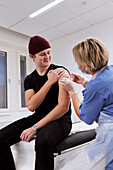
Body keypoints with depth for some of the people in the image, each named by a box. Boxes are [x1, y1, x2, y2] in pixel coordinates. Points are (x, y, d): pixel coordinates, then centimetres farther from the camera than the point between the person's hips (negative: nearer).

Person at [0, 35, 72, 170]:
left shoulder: (61, 72, -8)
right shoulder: (29, 79, 7)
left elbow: (64, 107, -16)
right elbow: (31, 106, -8)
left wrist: (35, 127, -19)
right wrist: (49, 82, -16)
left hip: (60, 119, -4)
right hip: (37, 117, 5)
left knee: (43, 141, -37)